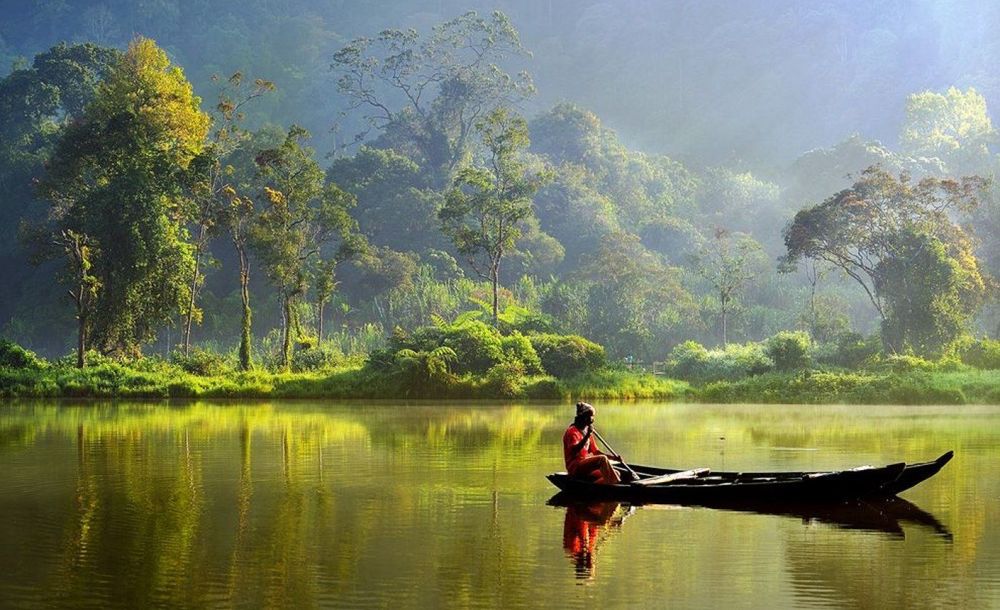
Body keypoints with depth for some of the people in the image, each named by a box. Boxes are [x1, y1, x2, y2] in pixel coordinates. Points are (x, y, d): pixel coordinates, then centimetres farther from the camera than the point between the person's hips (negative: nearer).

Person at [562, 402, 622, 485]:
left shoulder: (586, 431, 20)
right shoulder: (572, 431, -7)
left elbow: (595, 451, 21)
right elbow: (574, 451, -23)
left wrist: (614, 457, 8)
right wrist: (587, 436, -29)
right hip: (575, 466, -9)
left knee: (616, 473, -8)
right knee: (602, 459, -32)